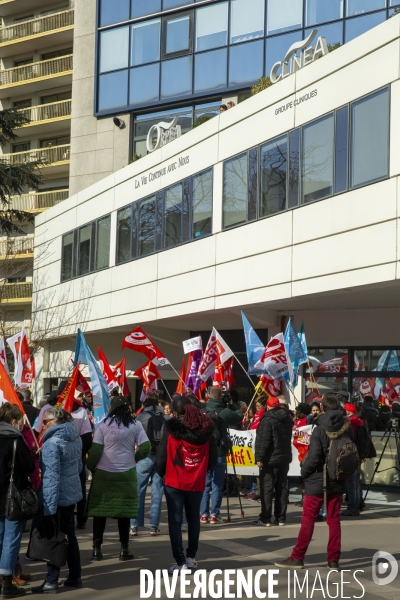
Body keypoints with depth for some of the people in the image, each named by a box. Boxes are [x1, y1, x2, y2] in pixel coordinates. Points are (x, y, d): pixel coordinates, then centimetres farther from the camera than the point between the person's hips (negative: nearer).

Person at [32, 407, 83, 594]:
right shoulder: (75, 439, 6)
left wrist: (49, 507, -22)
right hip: (72, 493, 8)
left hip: (57, 496, -8)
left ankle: (51, 581, 4)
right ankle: (75, 577, 22)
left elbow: (51, 477, -22)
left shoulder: (52, 443, -18)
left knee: (52, 537, 0)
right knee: (69, 534, 16)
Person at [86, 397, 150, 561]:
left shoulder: (103, 424, -4)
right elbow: (145, 448, -4)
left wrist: (91, 467, 9)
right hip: (127, 474, 1)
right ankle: (124, 549, 8)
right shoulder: (135, 424, -1)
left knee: (100, 510, 7)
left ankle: (97, 548, 9)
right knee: (124, 511, 6)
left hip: (103, 473, -1)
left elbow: (95, 450, -6)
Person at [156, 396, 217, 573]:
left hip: (174, 482, -3)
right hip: (197, 483, 4)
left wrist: (162, 474, 11)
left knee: (175, 521, 3)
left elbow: (161, 457, -8)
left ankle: (181, 562, -1)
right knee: (193, 519, 20)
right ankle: (191, 557, 27)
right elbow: (213, 459, 2)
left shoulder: (171, 430, -11)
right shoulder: (206, 431, -2)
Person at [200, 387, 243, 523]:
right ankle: (214, 514, 3)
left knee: (205, 484, 10)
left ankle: (204, 514, 10)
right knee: (217, 485, 3)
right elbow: (239, 416, 6)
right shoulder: (224, 412, -9)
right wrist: (231, 405, 13)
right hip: (219, 452, -3)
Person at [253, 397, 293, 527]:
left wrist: (260, 457, -16)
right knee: (281, 488, 10)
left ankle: (265, 518, -4)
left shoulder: (268, 419, -15)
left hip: (270, 459, -7)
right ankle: (281, 518, 11)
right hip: (285, 458, 7)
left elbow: (264, 441, -19)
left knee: (266, 489, -3)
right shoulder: (287, 419, 9)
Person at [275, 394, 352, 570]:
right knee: (334, 520, 10)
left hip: (317, 482, -4)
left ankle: (297, 557, 5)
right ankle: (334, 559, 11)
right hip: (338, 482, 4)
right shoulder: (346, 428, -1)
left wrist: (304, 471, -1)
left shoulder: (319, 430, -15)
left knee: (308, 520, 2)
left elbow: (313, 458, -18)